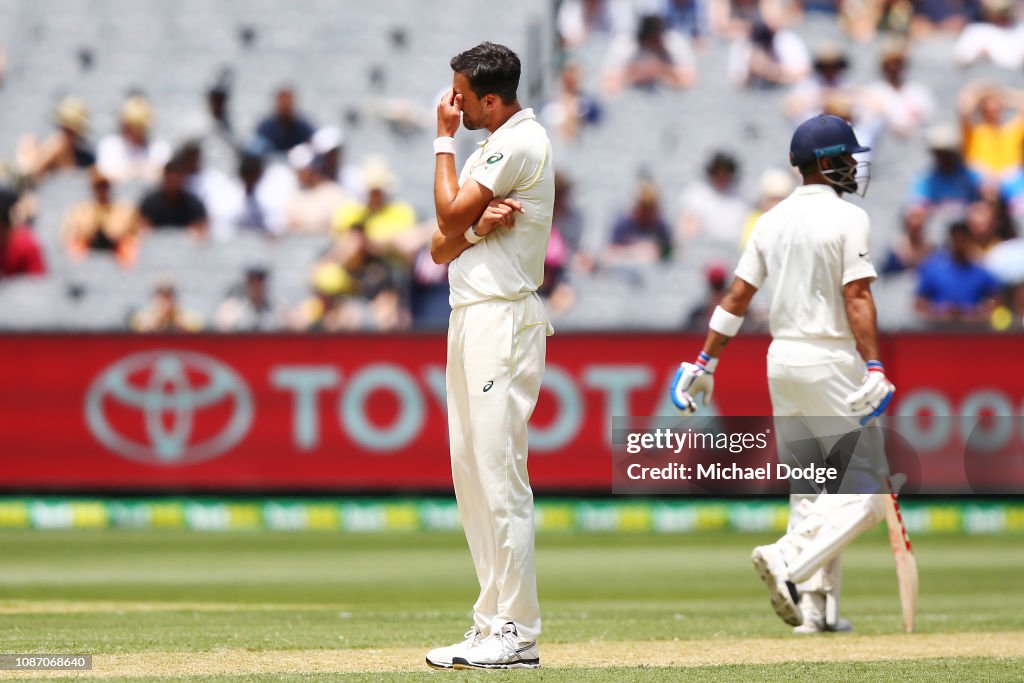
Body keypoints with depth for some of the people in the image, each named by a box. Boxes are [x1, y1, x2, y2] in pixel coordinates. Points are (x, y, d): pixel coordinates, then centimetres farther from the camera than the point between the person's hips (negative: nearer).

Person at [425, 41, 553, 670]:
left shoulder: (521, 142, -10)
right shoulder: (493, 148, 20)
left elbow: (450, 217, -11)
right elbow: (442, 247, 14)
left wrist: (444, 140, 0)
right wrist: (479, 226, -9)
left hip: (502, 319, -10)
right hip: (470, 320, 10)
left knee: (500, 477, -11)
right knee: (472, 476, 10)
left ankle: (515, 635, -11)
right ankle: (495, 623, 13)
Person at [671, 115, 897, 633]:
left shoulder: (773, 220, 10)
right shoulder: (847, 219, -9)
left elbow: (737, 295, 9)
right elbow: (857, 297, -18)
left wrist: (705, 362, 12)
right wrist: (874, 368, -23)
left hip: (781, 359, 7)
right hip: (831, 363, -7)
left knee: (809, 491, 12)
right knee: (865, 490, -4)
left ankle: (815, 606, 5)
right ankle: (790, 562, -23)